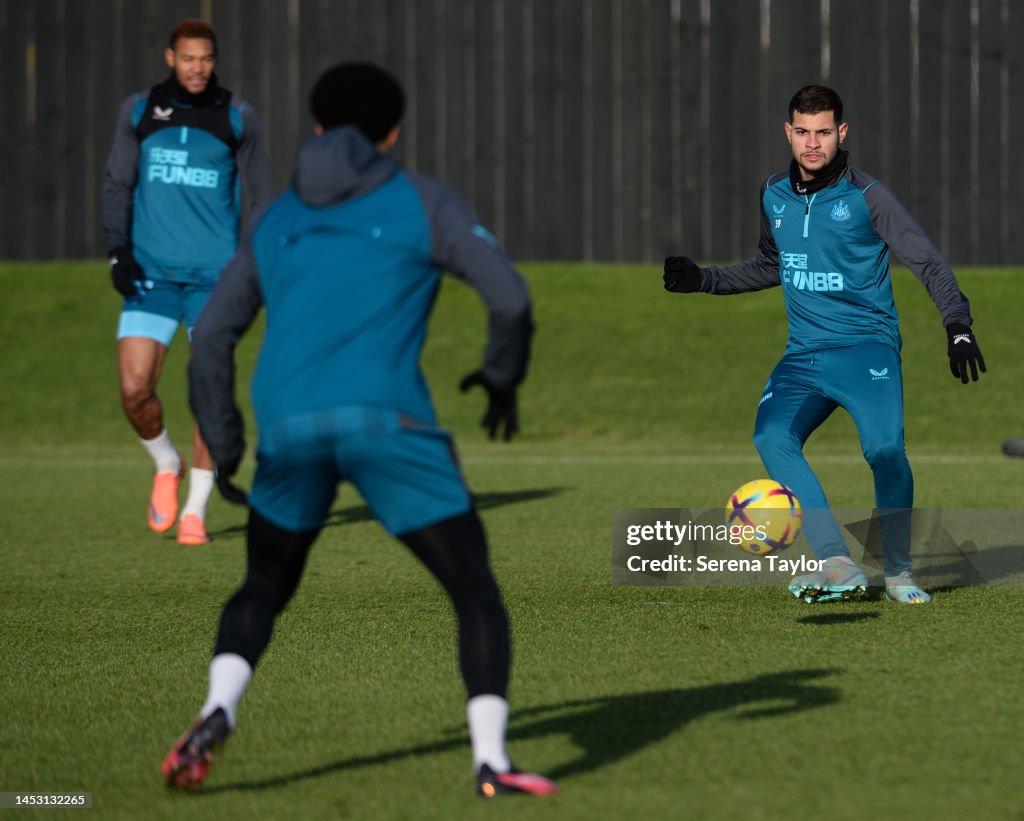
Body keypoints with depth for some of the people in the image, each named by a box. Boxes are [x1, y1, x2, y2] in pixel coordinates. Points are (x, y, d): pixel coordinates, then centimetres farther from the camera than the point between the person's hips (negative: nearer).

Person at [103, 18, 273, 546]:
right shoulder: (138, 111, 6)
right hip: (151, 272, 1)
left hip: (215, 274, -1)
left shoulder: (237, 117, 3)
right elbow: (118, 184, 10)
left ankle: (194, 511, 5)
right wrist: (118, 250, -2)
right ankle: (166, 466, 21)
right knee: (134, 388, -9)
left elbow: (259, 196, 9)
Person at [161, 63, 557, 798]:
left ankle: (217, 713, 0)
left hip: (288, 429, 4)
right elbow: (509, 296, 1)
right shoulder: (423, 202, 11)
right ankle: (491, 760, -8)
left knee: (264, 591, 24)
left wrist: (223, 447, 27)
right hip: (386, 419, -4)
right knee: (476, 592, 5)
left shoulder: (276, 223, 22)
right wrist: (503, 379, 19)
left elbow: (212, 336, 21)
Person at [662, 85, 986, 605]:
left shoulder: (866, 197, -5)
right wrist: (704, 280, 23)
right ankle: (839, 567, -26)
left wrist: (958, 327, -18)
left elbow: (928, 263, -6)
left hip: (866, 346, -5)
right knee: (771, 437, -23)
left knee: (884, 448, -27)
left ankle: (898, 571, -4)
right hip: (804, 354, 5)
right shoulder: (774, 196, 11)